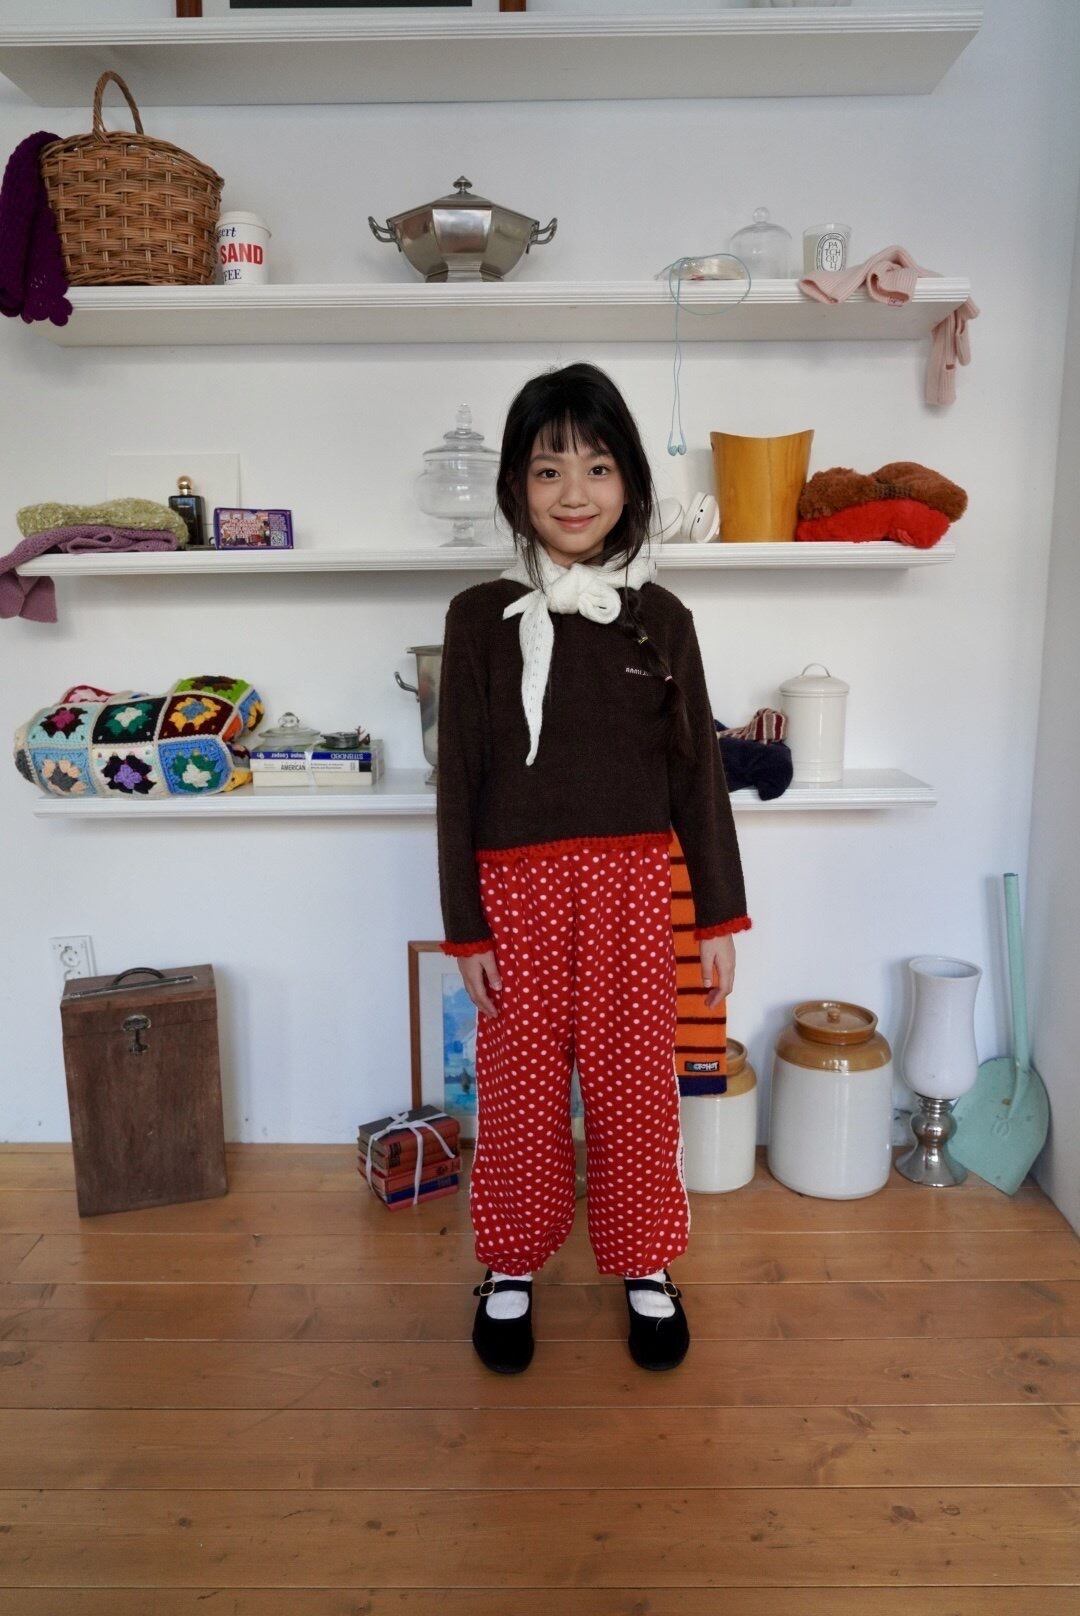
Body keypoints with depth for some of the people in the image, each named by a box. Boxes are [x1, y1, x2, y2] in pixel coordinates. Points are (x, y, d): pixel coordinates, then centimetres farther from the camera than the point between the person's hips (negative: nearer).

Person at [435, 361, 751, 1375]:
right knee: (520, 1088, 11)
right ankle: (511, 1266, 35)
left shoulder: (660, 617, 2)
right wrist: (465, 929, -3)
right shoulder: (481, 616, -2)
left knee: (636, 1086, 12)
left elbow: (698, 772, 5)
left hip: (637, 885, 1)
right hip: (521, 887, -1)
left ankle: (644, 1265, 35)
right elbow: (458, 780, -2)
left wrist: (719, 916, 5)